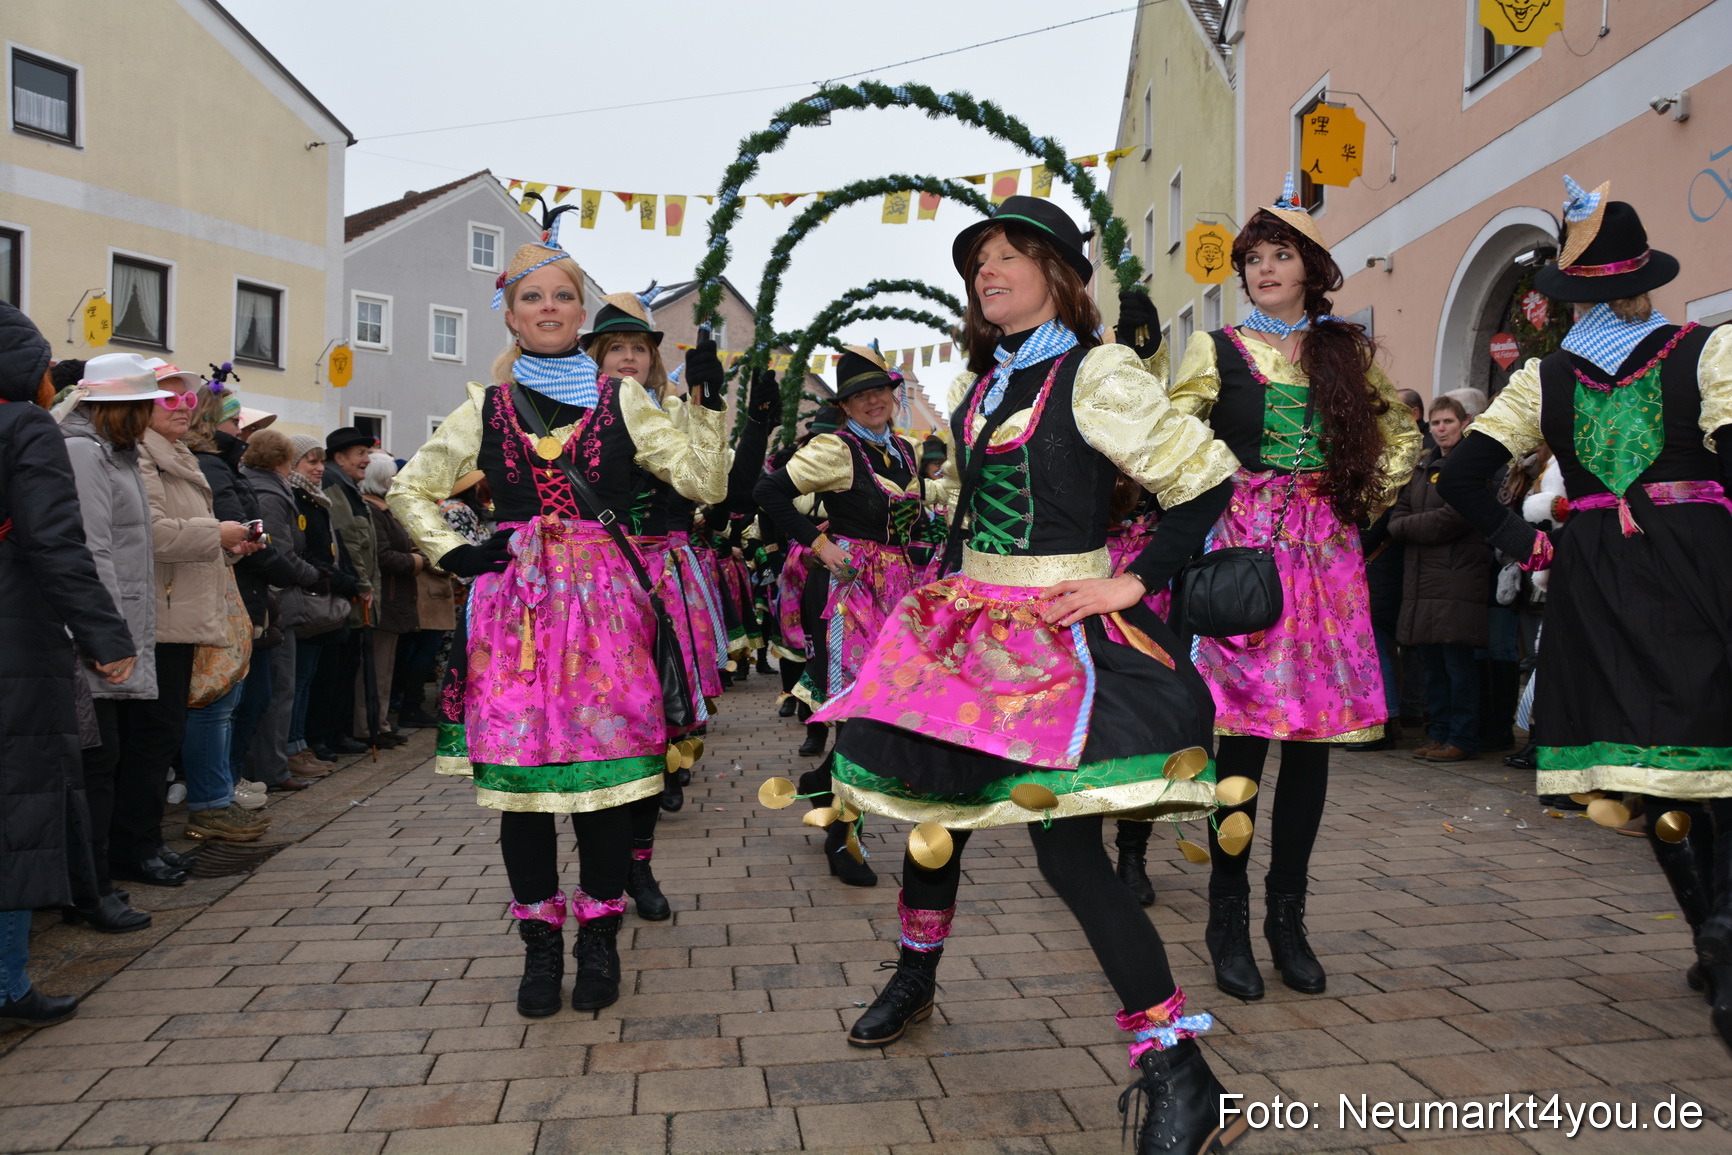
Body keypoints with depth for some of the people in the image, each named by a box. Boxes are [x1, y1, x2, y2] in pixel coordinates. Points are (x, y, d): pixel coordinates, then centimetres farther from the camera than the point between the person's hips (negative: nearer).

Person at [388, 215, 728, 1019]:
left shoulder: (621, 399, 9)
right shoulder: (486, 408, 11)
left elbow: (703, 482, 3)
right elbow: (409, 490, 19)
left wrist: (710, 405, -7)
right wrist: (454, 554, 5)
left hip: (601, 598, -1)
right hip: (513, 600, 1)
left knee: (606, 762, -1)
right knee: (519, 764, 1)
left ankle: (599, 937, 15)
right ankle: (540, 941, 17)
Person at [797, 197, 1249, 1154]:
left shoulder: (1095, 373, -7)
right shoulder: (982, 385, 14)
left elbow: (1206, 479, -9)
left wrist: (1134, 581, -15)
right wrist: (947, 584, 16)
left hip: (1056, 634, -7)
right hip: (968, 625, 8)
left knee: (1065, 845, -14)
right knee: (929, 802, 15)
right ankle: (915, 978, 41)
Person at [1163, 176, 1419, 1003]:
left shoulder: (1346, 350, 15)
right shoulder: (1216, 350, 7)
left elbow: (1399, 428, 27)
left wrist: (1372, 496, 14)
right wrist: (1212, 498, -2)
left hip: (1326, 552, 3)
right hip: (1243, 547, -3)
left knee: (1315, 734, 3)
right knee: (1243, 732, -7)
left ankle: (1288, 914, 16)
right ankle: (1229, 919, 5)